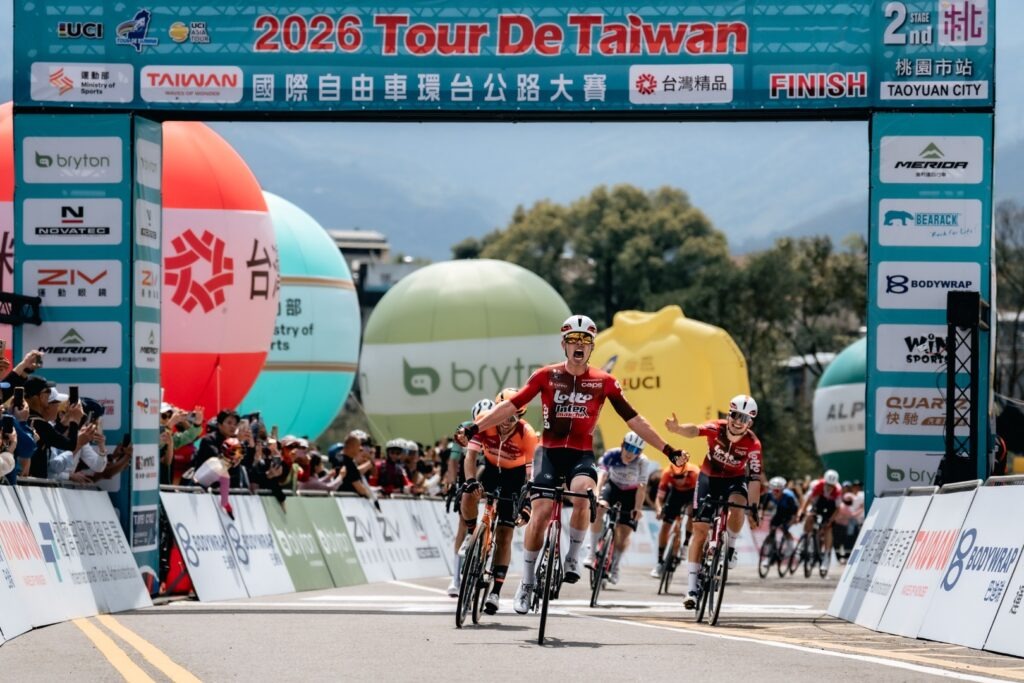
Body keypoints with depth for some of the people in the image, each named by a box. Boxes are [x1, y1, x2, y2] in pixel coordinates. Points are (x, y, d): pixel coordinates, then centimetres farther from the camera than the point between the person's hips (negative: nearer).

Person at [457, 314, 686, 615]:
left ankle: (572, 559, -12)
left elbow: (633, 419, 4)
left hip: (582, 455, 0)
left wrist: (667, 449, 0)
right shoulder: (547, 376, 0)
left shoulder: (604, 382, 1)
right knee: (539, 514, -13)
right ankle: (527, 583, 3)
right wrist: (474, 427, -10)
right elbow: (511, 405, -2)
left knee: (582, 494, -32)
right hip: (549, 453, 0)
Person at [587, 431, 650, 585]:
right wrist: (597, 496, -50)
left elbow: (641, 487, -27)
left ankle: (614, 566, 19)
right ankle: (592, 553, -22)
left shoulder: (643, 462, -26)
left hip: (631, 493, 0)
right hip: (613, 486, 0)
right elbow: (601, 475, -36)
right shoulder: (611, 456, -26)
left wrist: (638, 508, -36)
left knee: (624, 534, -6)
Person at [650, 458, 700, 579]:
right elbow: (660, 497, -30)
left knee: (692, 515, -30)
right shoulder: (667, 474, -33)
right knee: (665, 525, -5)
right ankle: (660, 563, 4)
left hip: (693, 491, -2)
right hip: (676, 492, 2)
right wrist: (659, 510, -49)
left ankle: (686, 544, -6)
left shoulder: (695, 473, -38)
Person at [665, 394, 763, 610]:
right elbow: (694, 431, -43)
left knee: (737, 506, -35)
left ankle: (730, 547, -6)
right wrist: (677, 429, -66)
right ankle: (692, 587, -2)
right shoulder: (716, 428, -23)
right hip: (709, 478, 1)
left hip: (735, 480, -1)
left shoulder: (753, 444, -23)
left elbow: (755, 478, -24)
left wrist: (754, 507, -33)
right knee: (700, 528, -7)